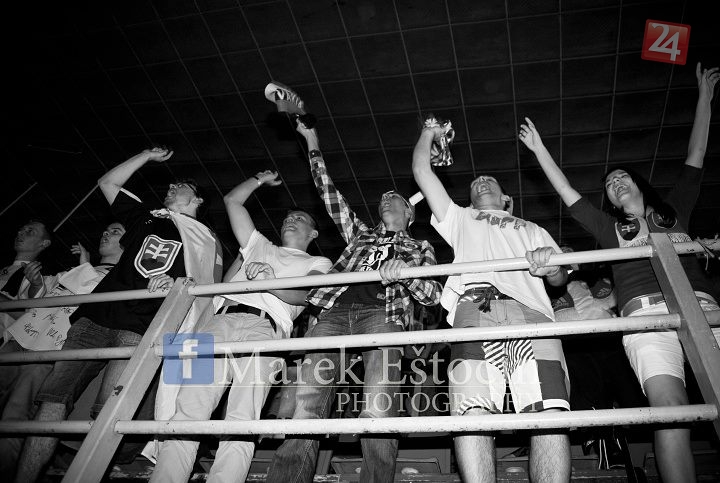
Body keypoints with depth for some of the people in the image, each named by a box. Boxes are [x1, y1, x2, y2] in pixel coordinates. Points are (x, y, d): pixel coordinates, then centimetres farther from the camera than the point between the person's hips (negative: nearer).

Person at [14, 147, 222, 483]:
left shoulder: (205, 240, 15)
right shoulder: (145, 218, 26)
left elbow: (209, 291, 5)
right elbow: (107, 182, 34)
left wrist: (175, 284, -14)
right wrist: (148, 156, 35)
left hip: (140, 329, -4)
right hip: (96, 316, 4)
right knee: (53, 398, -8)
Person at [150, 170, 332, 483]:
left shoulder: (319, 263, 26)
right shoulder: (260, 247, 38)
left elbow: (302, 295, 3)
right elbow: (232, 201, 43)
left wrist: (268, 281, -15)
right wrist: (260, 180, 44)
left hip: (265, 327, -3)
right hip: (221, 320, 4)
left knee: (241, 423, -22)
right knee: (187, 412, -15)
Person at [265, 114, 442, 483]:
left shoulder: (420, 247, 28)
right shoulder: (360, 233, 35)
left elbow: (433, 296, 14)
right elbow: (330, 195, 35)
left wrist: (404, 274, -7)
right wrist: (313, 146, 37)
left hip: (382, 314, -2)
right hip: (334, 311, 2)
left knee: (378, 413, -23)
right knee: (305, 408, -16)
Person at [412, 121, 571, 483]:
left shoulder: (532, 230, 41)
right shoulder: (460, 220, 40)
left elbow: (561, 277, 25)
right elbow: (422, 171, 40)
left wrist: (550, 264, 1)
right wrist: (429, 134, 53)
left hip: (531, 309, 1)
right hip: (474, 306, -1)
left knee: (549, 415, -22)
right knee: (473, 410, -25)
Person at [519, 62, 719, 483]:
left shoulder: (674, 212, 29)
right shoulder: (609, 227, 25)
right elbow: (567, 192, 23)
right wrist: (539, 150, 26)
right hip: (646, 313, -1)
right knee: (671, 407, -22)